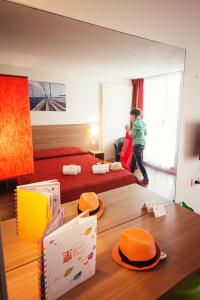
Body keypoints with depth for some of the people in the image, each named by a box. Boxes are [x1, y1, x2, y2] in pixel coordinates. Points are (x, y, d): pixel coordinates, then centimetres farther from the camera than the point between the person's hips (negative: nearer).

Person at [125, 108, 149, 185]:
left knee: (140, 162, -3)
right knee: (133, 159, 22)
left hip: (137, 144, -10)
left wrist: (128, 129, 1)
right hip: (142, 143, 10)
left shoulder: (135, 123, -17)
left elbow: (132, 135, -16)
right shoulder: (143, 122, 10)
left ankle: (146, 179, 1)